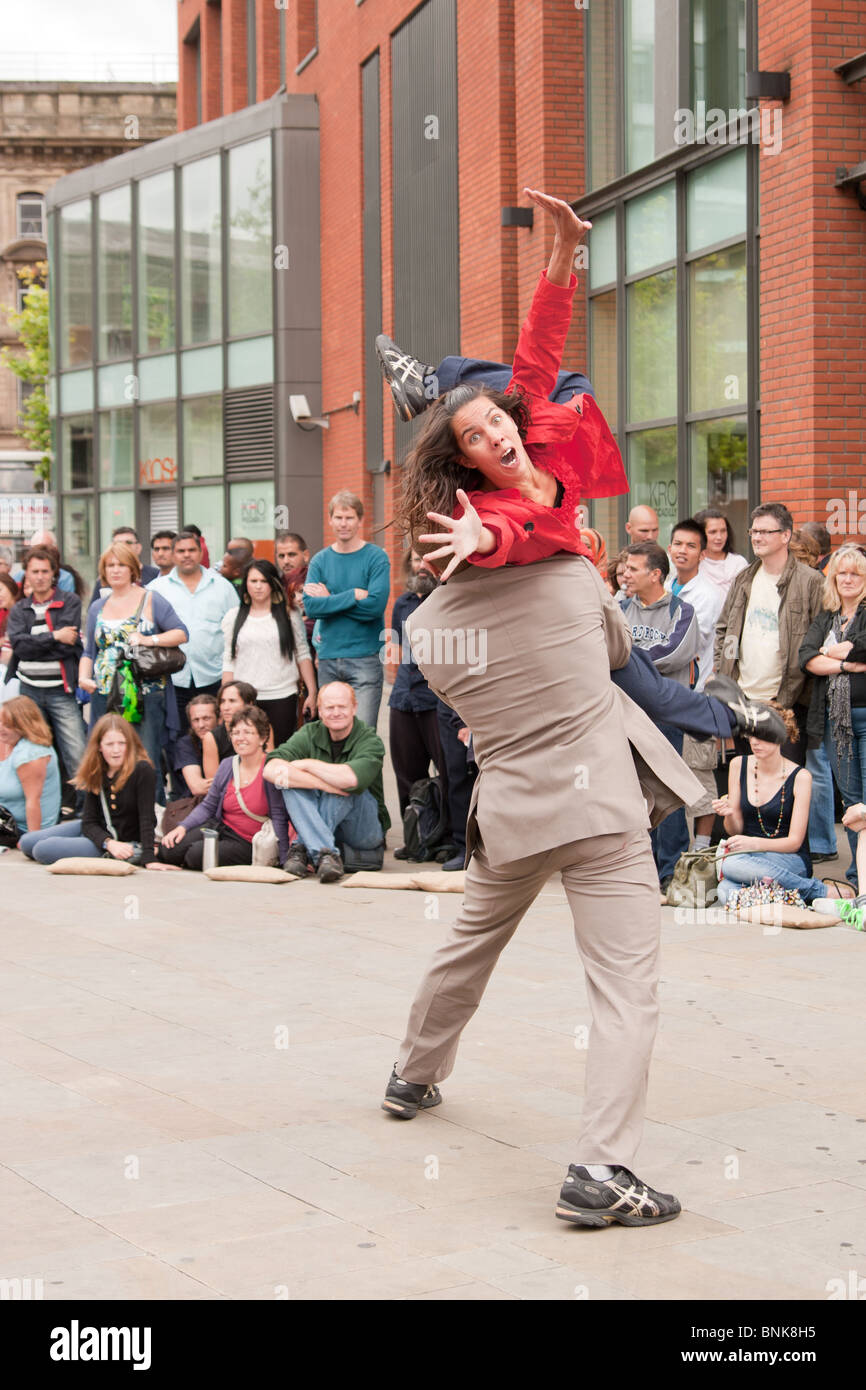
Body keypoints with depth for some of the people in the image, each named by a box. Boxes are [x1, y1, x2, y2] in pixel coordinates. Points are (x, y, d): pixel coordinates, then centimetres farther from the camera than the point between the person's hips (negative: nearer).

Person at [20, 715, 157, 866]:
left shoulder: (143, 771, -21)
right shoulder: (96, 774, -2)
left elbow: (146, 818, -23)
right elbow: (89, 822, -5)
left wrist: (148, 859, -33)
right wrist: (109, 843, -25)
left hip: (125, 844, -7)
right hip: (96, 834, 7)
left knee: (42, 850, -18)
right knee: (26, 843, 5)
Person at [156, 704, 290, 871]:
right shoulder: (227, 765, 7)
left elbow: (279, 818, -16)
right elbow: (208, 806, 13)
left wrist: (283, 861, -20)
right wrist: (182, 827, -3)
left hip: (247, 843, -5)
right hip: (220, 828, 6)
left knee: (197, 854, -28)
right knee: (169, 849, -17)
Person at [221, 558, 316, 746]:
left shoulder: (289, 615, 6)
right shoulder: (233, 617, 10)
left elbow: (303, 655, 8)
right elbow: (228, 661, 10)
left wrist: (312, 693, 2)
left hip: (282, 698, -1)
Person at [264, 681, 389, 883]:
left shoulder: (370, 741, -11)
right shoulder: (310, 735, -2)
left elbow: (351, 779, -34)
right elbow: (271, 770, -21)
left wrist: (306, 764, -19)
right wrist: (324, 784, -32)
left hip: (366, 831, -3)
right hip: (317, 827, 3)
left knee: (347, 788, -30)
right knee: (291, 783, -22)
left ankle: (303, 849, -26)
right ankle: (325, 854, -38)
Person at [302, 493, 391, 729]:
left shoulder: (376, 557, -1)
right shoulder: (320, 561, 9)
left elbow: (375, 605, -15)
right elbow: (311, 607, -5)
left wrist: (329, 600, -8)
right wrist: (353, 595, -13)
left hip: (365, 658, -4)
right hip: (328, 659, 4)